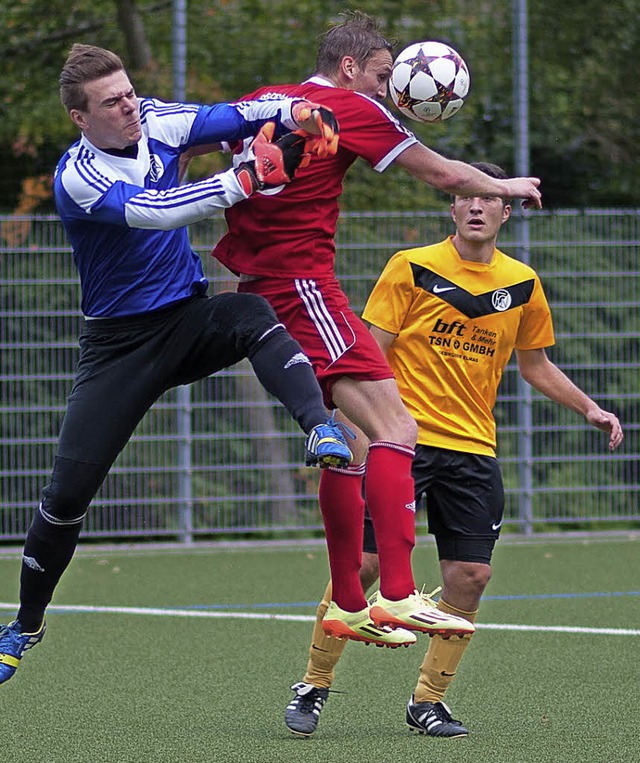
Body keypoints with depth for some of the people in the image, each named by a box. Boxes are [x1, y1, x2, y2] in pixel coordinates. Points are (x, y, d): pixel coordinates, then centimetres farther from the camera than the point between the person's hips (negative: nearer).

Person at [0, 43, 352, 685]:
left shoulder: (154, 122, -3)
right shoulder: (77, 179, -20)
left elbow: (237, 116, -2)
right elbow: (152, 210, -36)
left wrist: (299, 113, -24)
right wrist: (249, 177, -41)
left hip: (191, 320, 3)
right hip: (119, 343, -3)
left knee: (252, 315, -32)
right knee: (67, 492, -4)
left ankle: (320, 428, -51)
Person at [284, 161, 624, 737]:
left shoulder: (522, 284, 9)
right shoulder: (412, 268, -3)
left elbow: (536, 365, 22)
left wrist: (589, 409, 12)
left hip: (473, 448, 4)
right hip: (402, 440, -4)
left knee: (471, 575, -4)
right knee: (362, 561, -8)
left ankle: (428, 701, 11)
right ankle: (314, 686, 8)